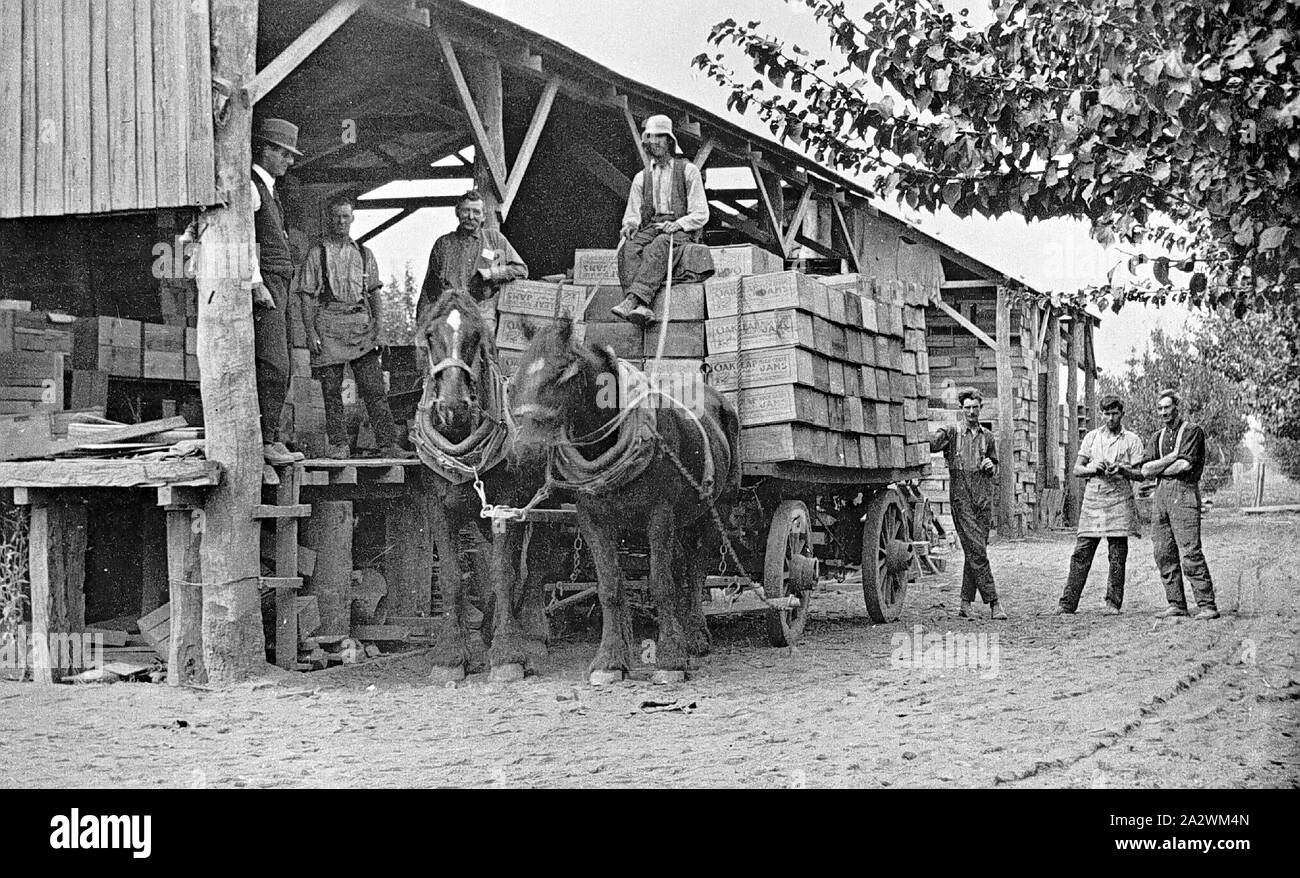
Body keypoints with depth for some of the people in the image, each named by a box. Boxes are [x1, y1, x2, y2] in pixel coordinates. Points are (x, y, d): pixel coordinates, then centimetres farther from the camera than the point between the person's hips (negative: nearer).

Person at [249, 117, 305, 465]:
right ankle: (265, 442, -15)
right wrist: (257, 285, -22)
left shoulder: (267, 188, 24)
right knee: (272, 367, -14)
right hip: (263, 284, -10)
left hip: (277, 286, 10)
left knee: (277, 370, 9)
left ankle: (271, 440, 11)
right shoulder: (249, 186, -8)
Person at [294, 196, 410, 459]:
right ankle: (338, 445, 7)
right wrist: (310, 333, -7)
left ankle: (388, 444, -8)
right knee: (331, 389, -1)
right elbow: (307, 296, 2)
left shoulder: (364, 253, 15)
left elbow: (374, 293, 16)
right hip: (328, 323, -2)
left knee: (374, 387, -5)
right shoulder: (317, 253, 6)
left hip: (361, 322, 2)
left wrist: (378, 326, 3)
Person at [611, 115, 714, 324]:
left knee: (657, 247, -38)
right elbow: (632, 214, 21)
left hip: (682, 231, -4)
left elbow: (701, 215, 4)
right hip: (650, 229, 4)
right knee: (629, 248, -31)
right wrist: (630, 225, -4)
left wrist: (677, 224, -15)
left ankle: (633, 299, -53)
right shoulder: (641, 178, 21)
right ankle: (643, 307, -48)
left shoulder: (688, 171, 9)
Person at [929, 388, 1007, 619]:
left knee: (974, 551, 4)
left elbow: (995, 468, 25)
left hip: (984, 498, 4)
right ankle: (993, 602, -11)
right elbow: (931, 443, -15)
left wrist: (991, 466, 3)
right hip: (961, 498, -4)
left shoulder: (987, 437, 16)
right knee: (976, 551, -11)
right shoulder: (951, 432, 3)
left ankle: (966, 603, 10)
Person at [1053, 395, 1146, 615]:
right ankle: (1067, 603, 0)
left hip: (1119, 500, -2)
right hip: (1092, 500, 2)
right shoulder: (1091, 437, 13)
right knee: (1081, 553, -1)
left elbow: (1140, 474, 3)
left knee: (1117, 557, 0)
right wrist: (1092, 469, -8)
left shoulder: (1132, 440, 5)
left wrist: (1122, 470, -15)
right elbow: (1077, 469, 12)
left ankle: (1113, 603, 7)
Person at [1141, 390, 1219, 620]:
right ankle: (1176, 604, 9)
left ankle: (1207, 605, -13)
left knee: (1190, 551, -13)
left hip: (1184, 491, -7)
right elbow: (1146, 470, 7)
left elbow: (1185, 464, -12)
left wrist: (1158, 470, 1)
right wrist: (1171, 457, -7)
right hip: (1160, 494, 7)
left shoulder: (1192, 431, 1)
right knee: (1163, 552, 3)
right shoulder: (1157, 438, 20)